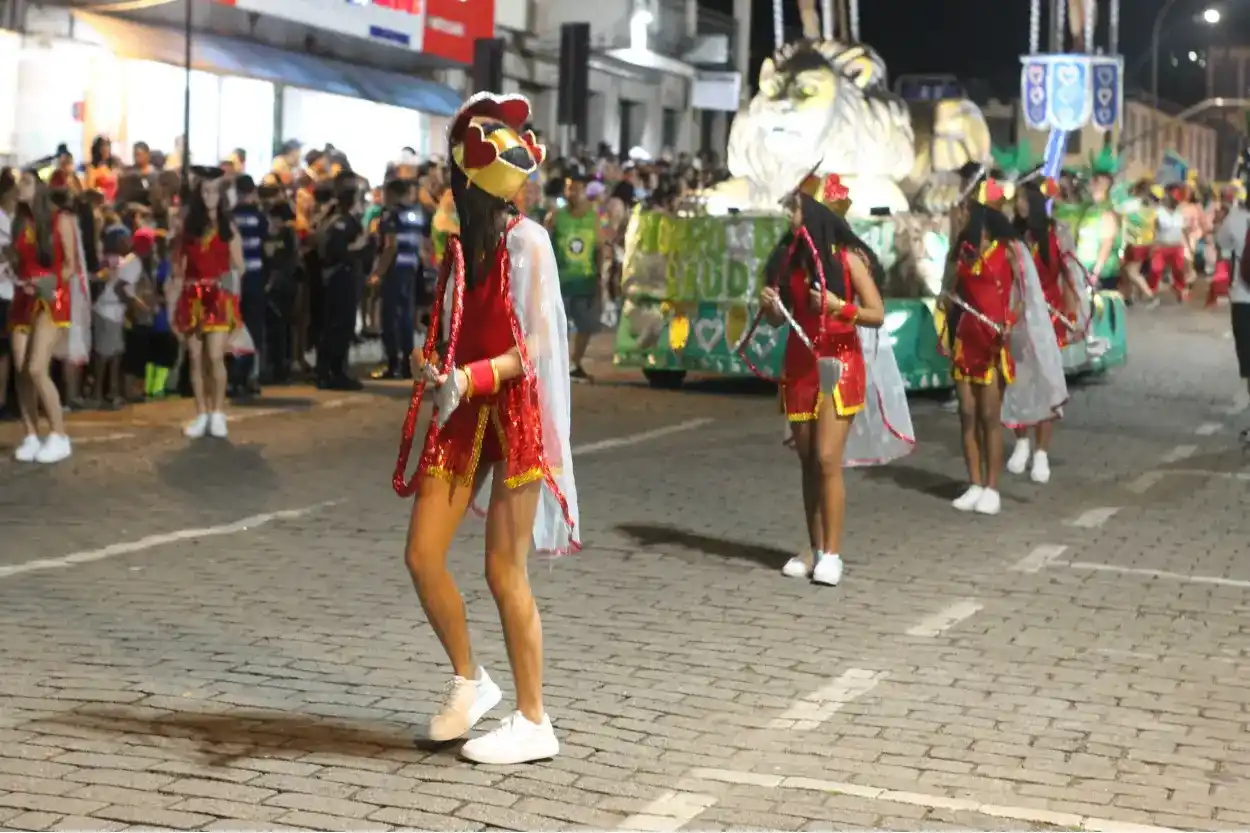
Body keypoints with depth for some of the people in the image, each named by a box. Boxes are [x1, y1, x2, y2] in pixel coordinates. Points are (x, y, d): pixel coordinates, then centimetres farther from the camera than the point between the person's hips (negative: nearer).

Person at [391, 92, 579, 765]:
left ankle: (533, 722, 6)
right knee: (422, 555, 2)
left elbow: (537, 346, -13)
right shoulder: (461, 244, 13)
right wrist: (430, 367, -4)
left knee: (504, 570, -5)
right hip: (463, 416, 7)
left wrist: (469, 378, -25)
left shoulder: (526, 241, -8)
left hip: (516, 413, -7)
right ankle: (469, 681, 23)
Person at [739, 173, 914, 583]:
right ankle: (815, 551, 14)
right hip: (799, 365, 5)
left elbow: (877, 314, -10)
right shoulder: (788, 255, 4)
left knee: (828, 460, -11)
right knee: (807, 463, 7)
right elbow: (779, 317, 12)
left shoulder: (848, 257, -9)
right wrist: (770, 306, -10)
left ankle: (832, 555, -5)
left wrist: (838, 305, -24)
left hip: (839, 364, -5)